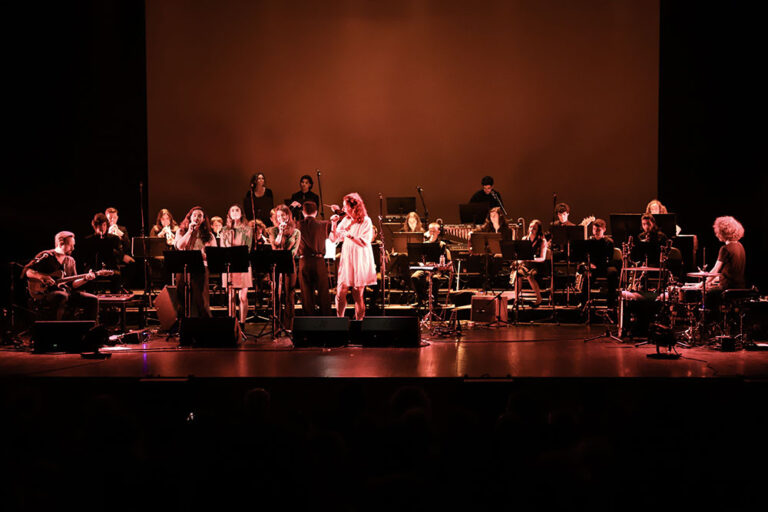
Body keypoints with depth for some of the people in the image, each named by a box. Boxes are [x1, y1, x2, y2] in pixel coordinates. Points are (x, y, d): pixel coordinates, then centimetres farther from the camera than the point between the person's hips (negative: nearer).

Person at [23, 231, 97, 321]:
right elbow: (25, 271, -7)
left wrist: (85, 279, -3)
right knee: (62, 296, -40)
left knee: (93, 300, -9)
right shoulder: (46, 256, -2)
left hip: (65, 292, 6)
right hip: (45, 295, -6)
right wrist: (41, 277, -22)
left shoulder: (70, 261, 17)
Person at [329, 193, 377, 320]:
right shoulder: (345, 220, 8)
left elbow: (365, 243, -16)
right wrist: (334, 224, -5)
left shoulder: (366, 221, -8)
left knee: (358, 295, 0)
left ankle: (359, 321, 13)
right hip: (346, 261, 5)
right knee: (340, 293, -2)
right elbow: (333, 239, 8)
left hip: (360, 262, -4)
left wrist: (349, 235, -25)